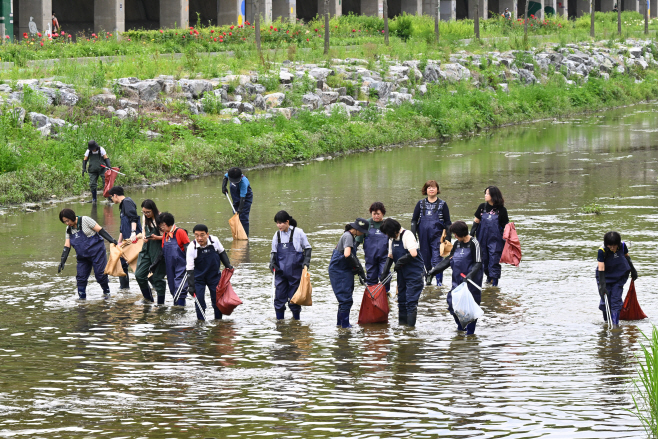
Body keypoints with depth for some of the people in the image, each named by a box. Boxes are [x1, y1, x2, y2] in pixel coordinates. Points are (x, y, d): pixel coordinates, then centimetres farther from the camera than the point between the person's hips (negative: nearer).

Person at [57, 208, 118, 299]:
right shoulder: (69, 229, 6)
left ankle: (106, 292, 16)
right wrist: (62, 261, -4)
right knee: (81, 277, -2)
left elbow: (100, 230, -10)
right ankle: (82, 298, 6)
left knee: (100, 274, -6)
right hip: (82, 256, 6)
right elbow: (67, 246, 6)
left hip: (96, 252, -6)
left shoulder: (85, 220, -11)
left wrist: (112, 240, -17)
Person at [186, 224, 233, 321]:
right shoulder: (192, 247, -21)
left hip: (214, 275, 2)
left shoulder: (214, 240, -15)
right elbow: (190, 268, -20)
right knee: (199, 301, -7)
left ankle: (218, 319, 20)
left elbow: (221, 253, 9)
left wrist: (228, 265, 2)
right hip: (198, 278, -2)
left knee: (217, 298, 5)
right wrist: (191, 285, -25)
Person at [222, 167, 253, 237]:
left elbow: (242, 197, -33)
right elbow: (225, 176, 11)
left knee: (244, 218, -13)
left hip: (246, 199, -7)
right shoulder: (230, 174, -15)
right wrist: (224, 187, -2)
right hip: (236, 199, 7)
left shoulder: (243, 182, -34)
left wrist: (240, 208, -34)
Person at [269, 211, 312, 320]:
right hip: (280, 271, 3)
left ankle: (296, 319, 15)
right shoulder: (277, 235, 8)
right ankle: (279, 320, 8)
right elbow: (274, 252, 17)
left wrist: (306, 261, -7)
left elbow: (307, 248, 5)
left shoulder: (298, 232, -4)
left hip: (295, 270, -3)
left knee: (294, 296, 1)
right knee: (279, 295, 0)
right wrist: (272, 263, 0)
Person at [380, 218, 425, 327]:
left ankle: (411, 326, -9)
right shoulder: (392, 239, 10)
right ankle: (402, 323, 20)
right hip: (402, 274, 8)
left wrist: (400, 262, -15)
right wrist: (385, 272, 12)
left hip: (414, 273, -8)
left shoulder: (407, 236, -16)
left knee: (411, 301, -10)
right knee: (402, 300, 11)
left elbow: (413, 254, -25)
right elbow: (390, 256, 20)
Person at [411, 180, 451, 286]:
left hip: (437, 236, -3)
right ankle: (428, 279, 19)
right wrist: (413, 234, 3)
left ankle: (439, 281, -5)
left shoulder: (442, 204, 5)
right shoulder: (421, 204, 10)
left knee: (437, 260, -11)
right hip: (423, 236, 3)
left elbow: (447, 222, 6)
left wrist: (448, 237, 1)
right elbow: (414, 220, 12)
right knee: (426, 260, 6)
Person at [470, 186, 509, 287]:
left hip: (495, 239, -4)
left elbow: (505, 226, 0)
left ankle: (494, 281, -2)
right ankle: (489, 276, 29)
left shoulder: (501, 210, -6)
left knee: (494, 260, -7)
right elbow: (476, 221, 11)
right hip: (482, 239, 4)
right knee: (484, 259, 10)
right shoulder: (482, 207, 3)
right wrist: (471, 235, 7)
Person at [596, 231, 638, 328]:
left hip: (619, 276, 2)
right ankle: (606, 320, 18)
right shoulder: (602, 251, -26)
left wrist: (633, 270, 17)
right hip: (606, 277, -2)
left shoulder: (622, 246, -15)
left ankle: (615, 323, -5)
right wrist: (602, 285, -35)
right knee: (605, 300, -4)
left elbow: (627, 257, 7)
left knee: (616, 299, -8)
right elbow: (601, 269, -29)